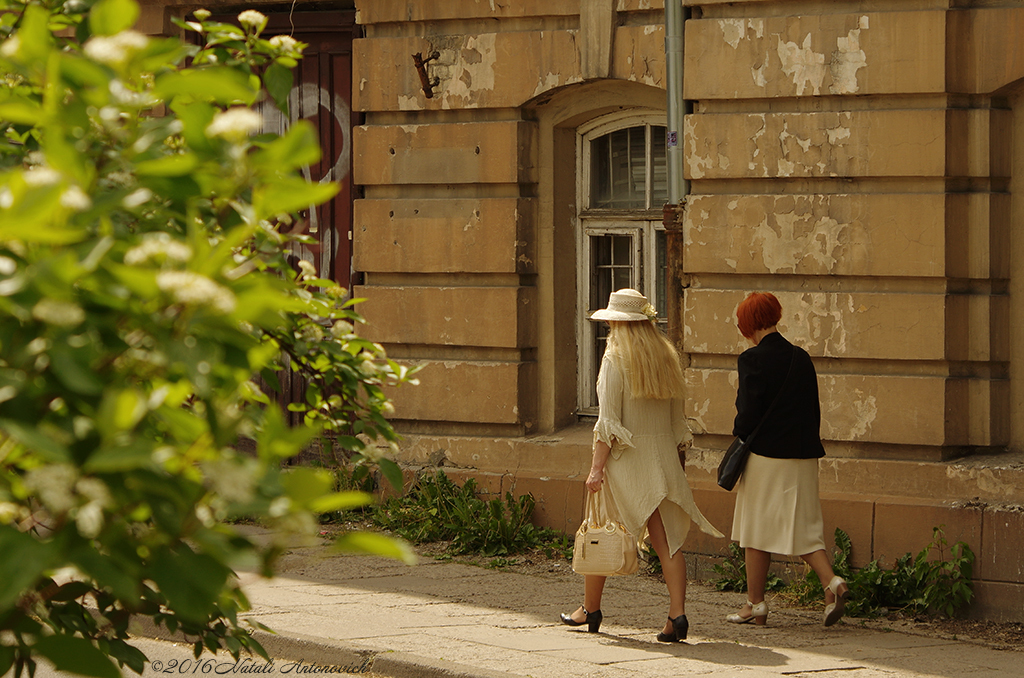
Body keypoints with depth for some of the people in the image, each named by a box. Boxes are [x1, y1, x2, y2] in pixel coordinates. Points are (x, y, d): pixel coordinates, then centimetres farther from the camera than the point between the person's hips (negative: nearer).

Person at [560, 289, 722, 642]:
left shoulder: (615, 360, -8)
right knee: (667, 540, 0)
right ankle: (677, 613, -12)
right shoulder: (667, 358, 9)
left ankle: (590, 609, 22)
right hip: (663, 455, 5)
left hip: (624, 456, -5)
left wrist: (597, 467, -14)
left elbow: (608, 421, -14)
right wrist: (675, 463, 19)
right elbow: (677, 418, 12)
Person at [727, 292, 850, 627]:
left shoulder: (753, 359, -12)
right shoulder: (801, 357, 7)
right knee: (804, 527, 9)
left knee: (756, 530, 6)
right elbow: (813, 409, 10)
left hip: (765, 455, -6)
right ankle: (832, 582, -12)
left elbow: (748, 413, -14)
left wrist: (739, 437, 4)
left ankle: (755, 604, 13)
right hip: (803, 456, 6)